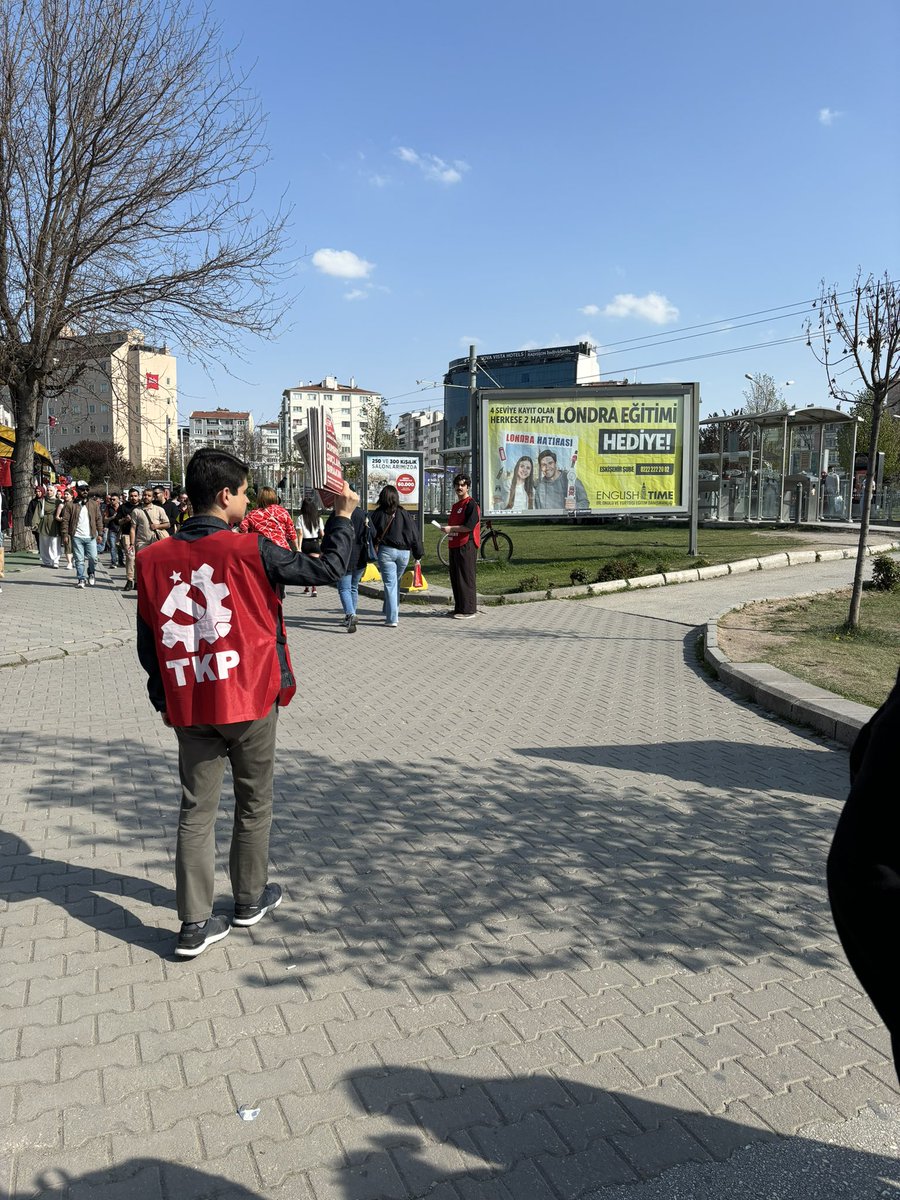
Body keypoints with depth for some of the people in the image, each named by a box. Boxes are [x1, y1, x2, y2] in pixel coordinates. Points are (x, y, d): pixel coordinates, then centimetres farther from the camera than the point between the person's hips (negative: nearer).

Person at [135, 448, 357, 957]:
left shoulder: (153, 559, -1)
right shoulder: (249, 550, -14)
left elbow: (148, 643, 6)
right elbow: (328, 568, -6)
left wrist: (164, 698, 18)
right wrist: (344, 514, 8)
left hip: (189, 706, 3)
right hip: (250, 700, -3)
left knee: (197, 809, 11)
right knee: (254, 802, 16)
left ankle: (195, 924, 13)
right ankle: (251, 899, 32)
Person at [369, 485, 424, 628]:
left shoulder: (376, 514, -1)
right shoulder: (405, 514, 4)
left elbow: (372, 534, 0)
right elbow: (415, 535, 5)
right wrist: (418, 555, 12)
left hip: (386, 551, -2)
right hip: (404, 552, 2)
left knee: (390, 584, 0)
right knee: (395, 583, 18)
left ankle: (392, 619, -4)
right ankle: (392, 614, 25)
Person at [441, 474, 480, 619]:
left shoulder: (471, 504, -8)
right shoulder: (455, 506, 21)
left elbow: (469, 526, -18)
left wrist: (451, 528, -14)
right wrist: (447, 529, 10)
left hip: (466, 546, -9)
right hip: (455, 545, 9)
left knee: (466, 578, -7)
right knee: (455, 578, 11)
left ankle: (469, 610, -3)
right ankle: (459, 608, 19)